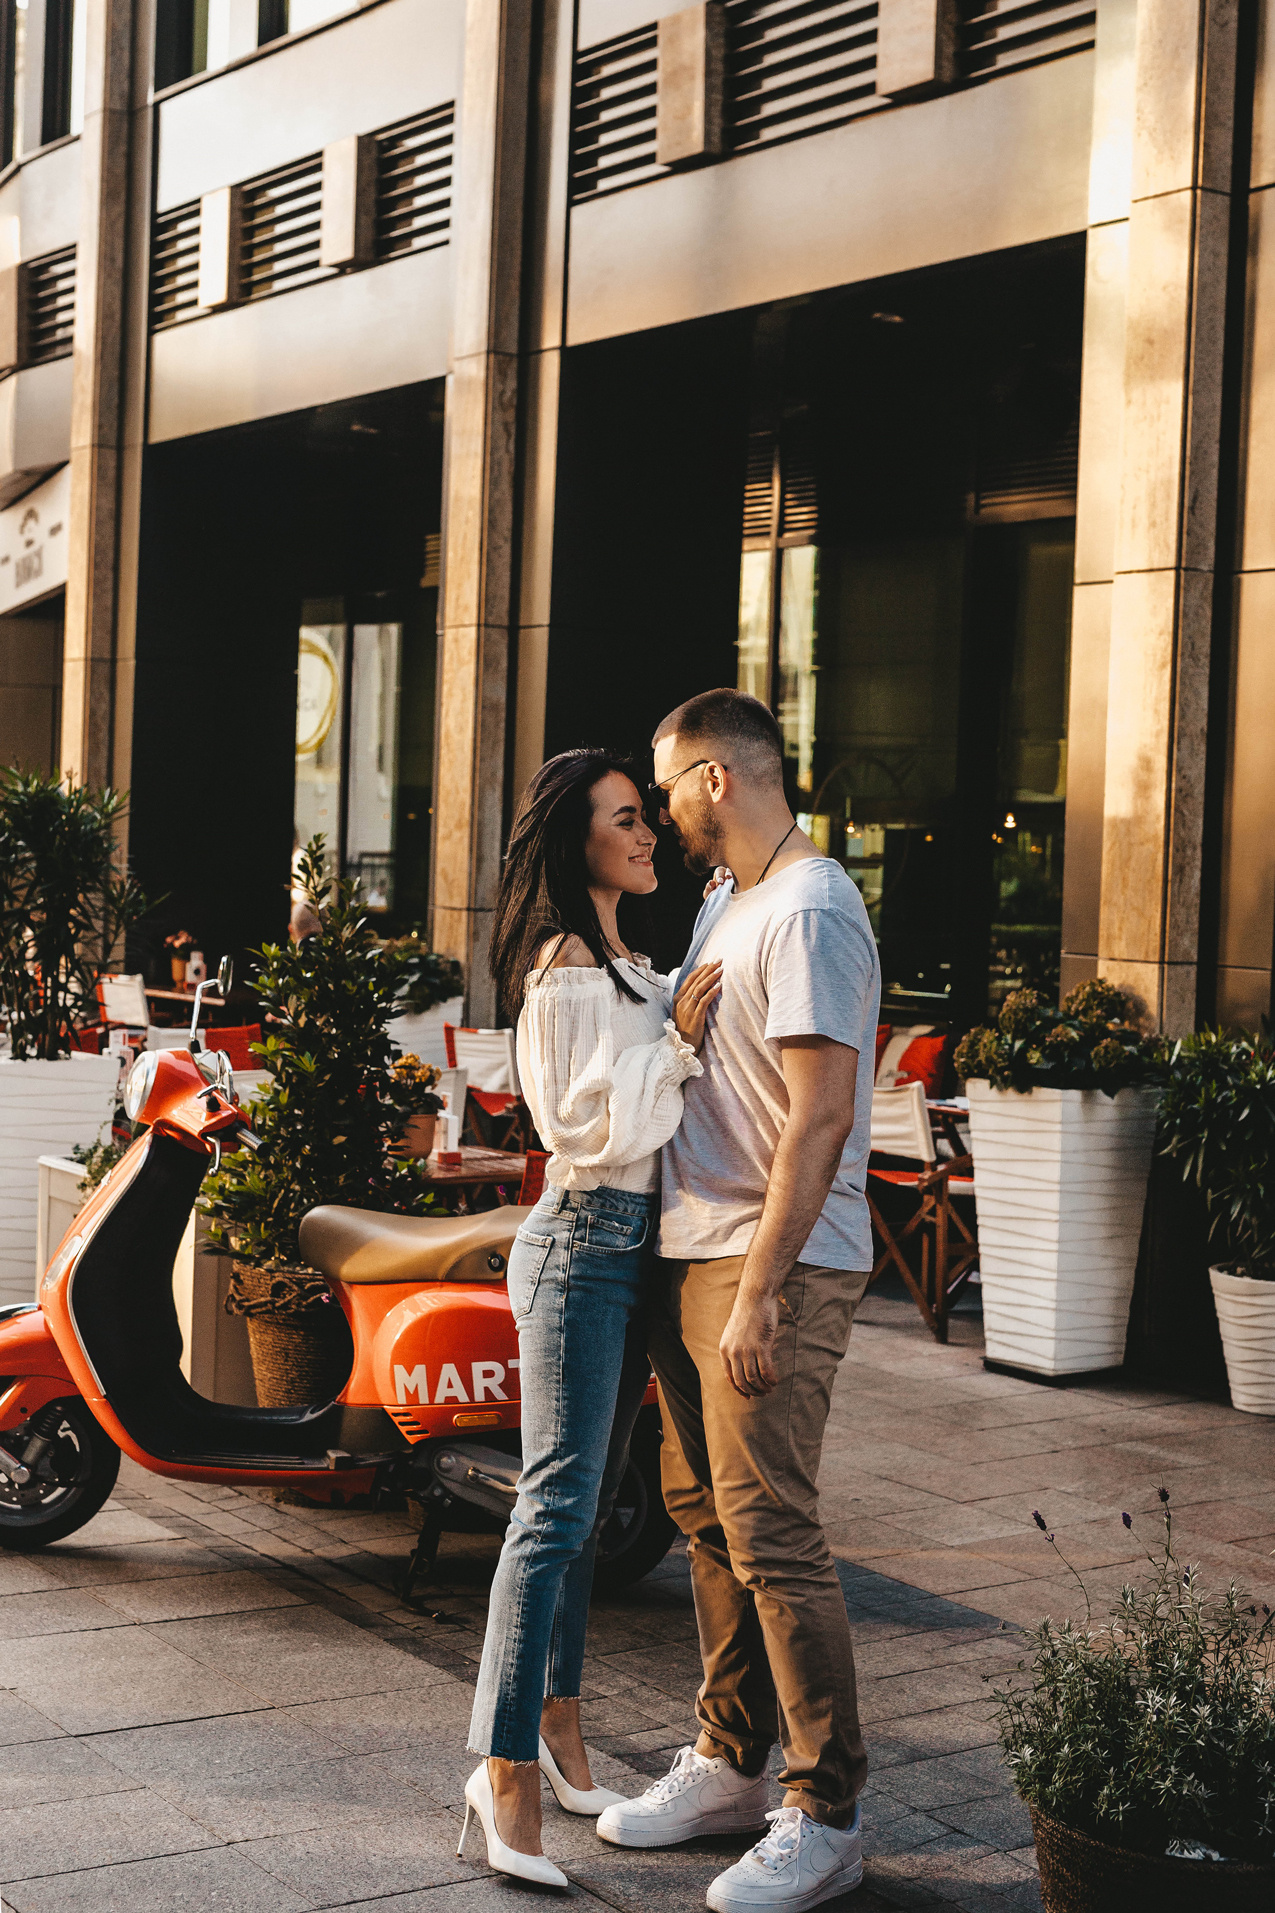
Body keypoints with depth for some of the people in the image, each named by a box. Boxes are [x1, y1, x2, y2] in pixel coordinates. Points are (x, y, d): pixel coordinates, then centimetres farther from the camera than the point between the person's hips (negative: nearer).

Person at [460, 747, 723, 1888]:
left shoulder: (631, 967, 17)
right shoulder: (565, 970, -12)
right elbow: (589, 1128, -18)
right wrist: (680, 1040, -20)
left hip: (633, 1245, 9)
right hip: (584, 1244, -9)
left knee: (587, 1503, 14)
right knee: (562, 1502, -11)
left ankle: (555, 1722, 23)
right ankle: (509, 1769, -8)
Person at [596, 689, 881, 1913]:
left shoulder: (809, 914, -15)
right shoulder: (727, 902, 17)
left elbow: (820, 1120, -22)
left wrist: (758, 1293, -24)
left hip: (777, 1266, -10)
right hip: (693, 1257, 10)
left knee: (771, 1533, -9)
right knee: (706, 1513, 15)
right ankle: (730, 1764, 27)